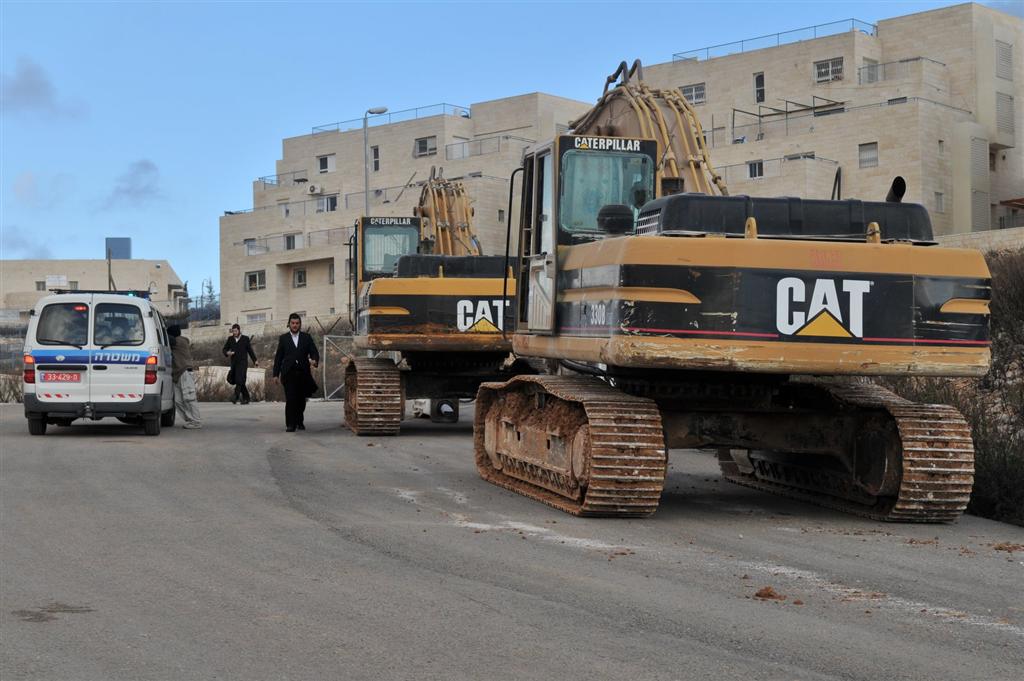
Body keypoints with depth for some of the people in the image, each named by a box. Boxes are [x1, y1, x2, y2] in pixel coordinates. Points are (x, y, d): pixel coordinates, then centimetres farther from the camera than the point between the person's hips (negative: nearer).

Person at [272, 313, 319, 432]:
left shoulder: (307, 337, 10)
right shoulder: (283, 338, 9)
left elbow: (314, 352, 4)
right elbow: (278, 357, 9)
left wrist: (314, 361, -19)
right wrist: (276, 373, 4)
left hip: (303, 373, 1)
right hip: (289, 373, -1)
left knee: (301, 400, 6)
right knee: (290, 399, -9)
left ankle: (299, 422, 22)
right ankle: (290, 424, -7)